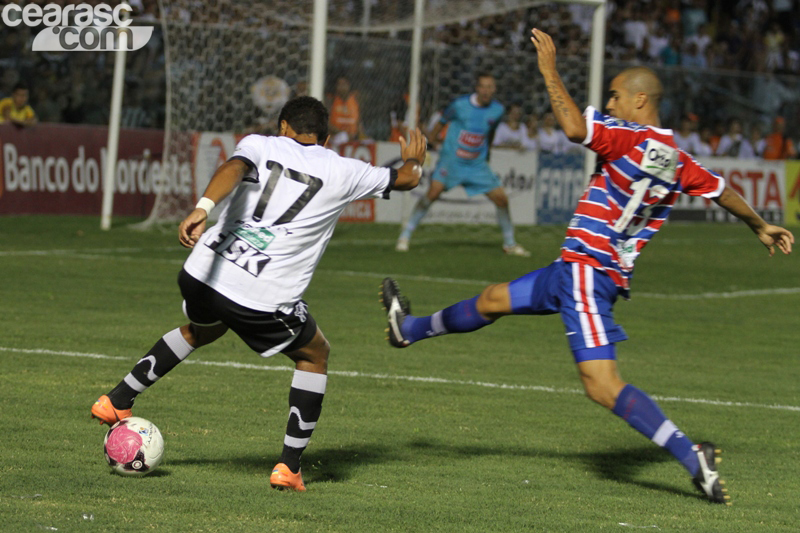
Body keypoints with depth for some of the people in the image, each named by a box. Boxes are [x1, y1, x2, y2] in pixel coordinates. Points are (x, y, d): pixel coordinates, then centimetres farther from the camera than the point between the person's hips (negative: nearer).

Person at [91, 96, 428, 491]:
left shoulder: (260, 145, 12)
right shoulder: (343, 172, 10)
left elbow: (234, 168, -13)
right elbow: (407, 178, 26)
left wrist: (203, 207, -31)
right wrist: (413, 159, 50)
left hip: (202, 274, 3)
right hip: (263, 299, -3)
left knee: (202, 329, 38)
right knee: (314, 356, 24)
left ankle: (116, 402, 40)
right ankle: (289, 467, 16)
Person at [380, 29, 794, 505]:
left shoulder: (633, 137, -17)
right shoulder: (678, 161, 8)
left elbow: (575, 128, -32)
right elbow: (723, 191, 20)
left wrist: (550, 71, -20)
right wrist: (761, 225, 36)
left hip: (586, 268, -10)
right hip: (595, 271, 10)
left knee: (602, 384, -17)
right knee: (494, 300, 28)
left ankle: (694, 459, -23)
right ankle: (410, 329, 51)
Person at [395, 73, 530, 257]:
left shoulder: (498, 110, -2)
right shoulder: (460, 105, -13)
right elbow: (442, 122, 3)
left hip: (478, 165, 4)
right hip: (451, 160, -4)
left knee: (501, 199, -2)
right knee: (434, 192, -22)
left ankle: (509, 244, 19)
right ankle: (405, 236, -11)